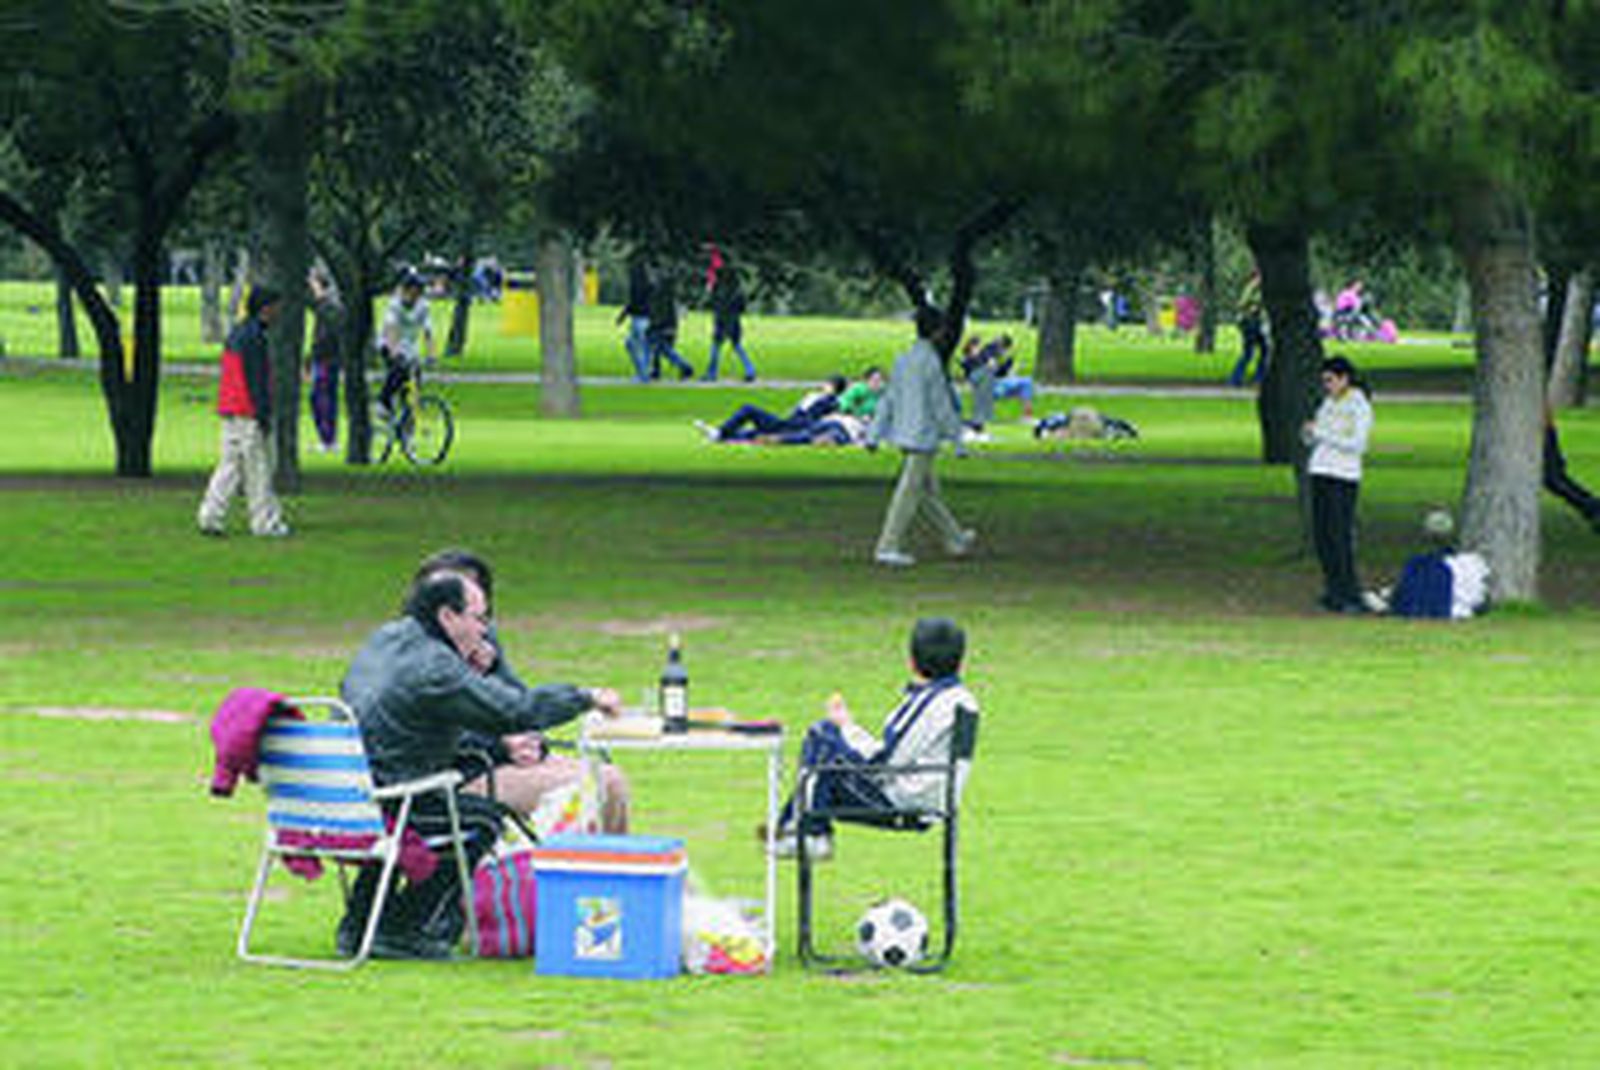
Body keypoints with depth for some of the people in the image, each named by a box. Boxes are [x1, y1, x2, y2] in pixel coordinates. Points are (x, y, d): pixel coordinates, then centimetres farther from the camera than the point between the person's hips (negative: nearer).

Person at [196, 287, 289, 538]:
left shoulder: (235, 334, 16)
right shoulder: (253, 336, -15)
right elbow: (257, 379, -19)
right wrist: (264, 416, -19)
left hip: (230, 413, 9)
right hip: (248, 414, -9)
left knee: (230, 467, 9)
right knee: (258, 470, -3)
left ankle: (210, 518, 3)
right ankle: (265, 523, 1)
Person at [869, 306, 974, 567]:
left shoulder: (903, 360, 9)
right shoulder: (930, 361, -15)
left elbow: (888, 400, 12)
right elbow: (940, 402, -14)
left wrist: (874, 435, 14)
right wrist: (954, 431, -4)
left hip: (904, 435, 9)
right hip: (923, 437, -9)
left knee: (928, 490, 17)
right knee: (908, 493, -7)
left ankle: (955, 539, 29)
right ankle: (888, 547, -9)